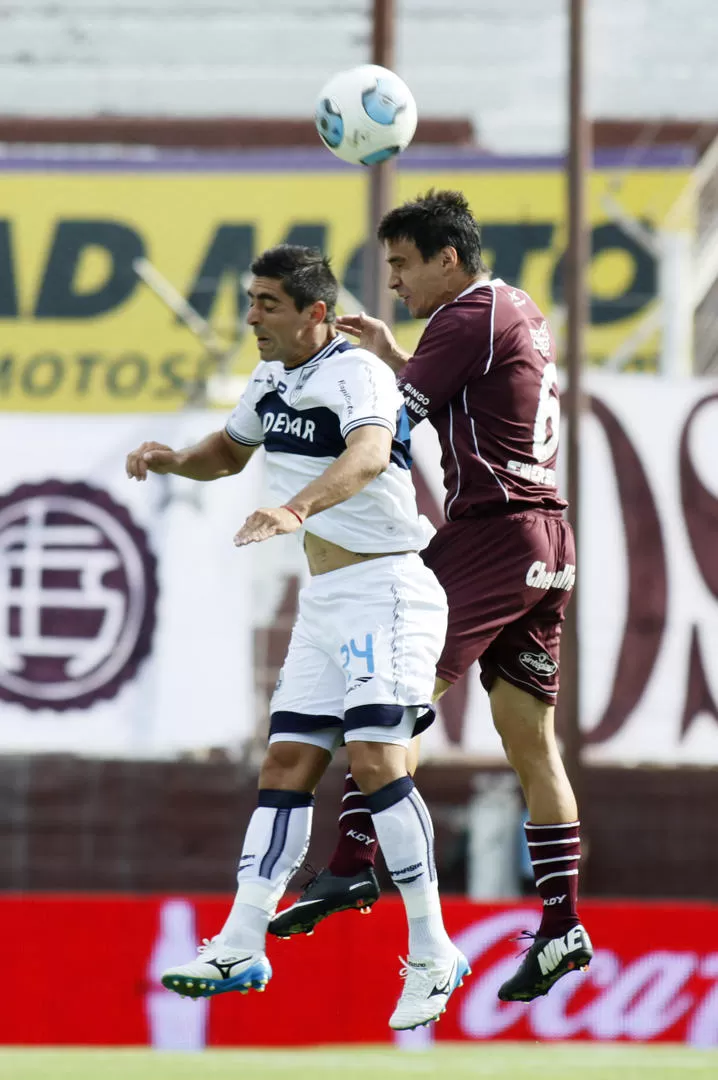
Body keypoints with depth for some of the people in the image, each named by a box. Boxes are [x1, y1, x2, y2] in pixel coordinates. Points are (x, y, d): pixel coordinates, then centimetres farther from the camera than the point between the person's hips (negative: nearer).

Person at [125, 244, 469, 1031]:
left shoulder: (356, 372, -16)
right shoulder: (272, 381, 12)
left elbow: (368, 455, -37)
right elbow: (231, 451, 31)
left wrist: (296, 510, -53)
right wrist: (172, 460, 9)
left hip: (386, 588, -9)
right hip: (324, 601, 9)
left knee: (375, 760, -18)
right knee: (286, 765, 4)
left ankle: (432, 955, -14)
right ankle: (241, 948, 3)